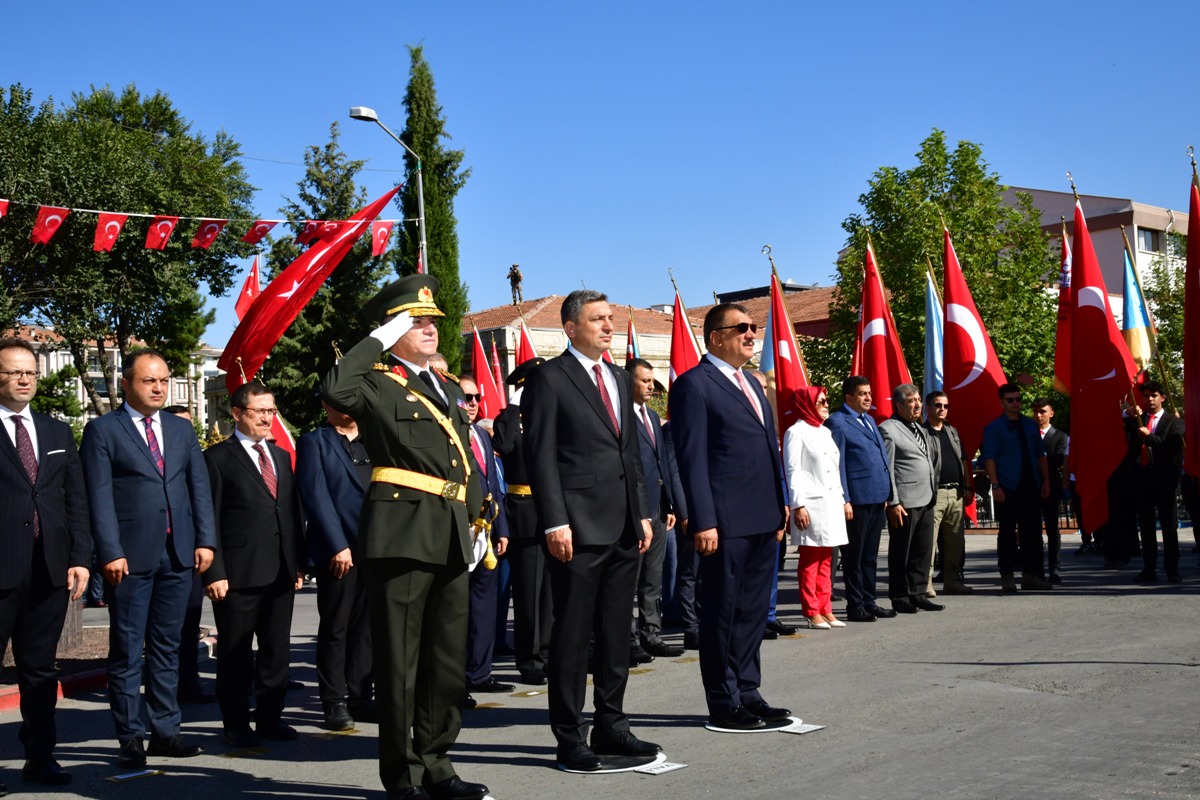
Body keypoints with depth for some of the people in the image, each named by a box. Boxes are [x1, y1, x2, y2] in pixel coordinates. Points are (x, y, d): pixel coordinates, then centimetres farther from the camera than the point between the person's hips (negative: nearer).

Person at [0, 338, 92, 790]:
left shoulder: (58, 433, 15)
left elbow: (76, 501, 13)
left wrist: (80, 558, 4)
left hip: (50, 569, 5)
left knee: (41, 670, 10)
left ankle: (40, 758, 17)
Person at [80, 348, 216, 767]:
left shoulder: (182, 429, 14)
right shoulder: (103, 430, 0)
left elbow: (200, 488, 11)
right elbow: (100, 496, -7)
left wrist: (205, 540, 1)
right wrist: (111, 552, -14)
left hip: (178, 555, 5)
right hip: (131, 557, -4)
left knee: (167, 647, 10)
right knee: (127, 651, 1)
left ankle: (165, 729, 17)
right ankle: (130, 738, 8)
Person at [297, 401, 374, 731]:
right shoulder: (314, 442, 2)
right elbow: (315, 496, -7)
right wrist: (338, 546, -14)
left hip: (374, 550, 5)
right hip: (337, 552, -5)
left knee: (365, 627, 8)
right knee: (335, 629, 2)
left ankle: (360, 698, 15)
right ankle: (334, 702, 9)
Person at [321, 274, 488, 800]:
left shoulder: (449, 389, 20)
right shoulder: (376, 383, -3)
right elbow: (335, 390, -26)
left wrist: (473, 520, 15)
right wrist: (379, 338, -15)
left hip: (452, 538, 8)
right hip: (403, 533, -7)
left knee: (449, 659, 13)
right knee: (399, 659, 1)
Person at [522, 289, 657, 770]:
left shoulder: (619, 380, 17)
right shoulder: (549, 379, -5)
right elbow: (541, 456, -10)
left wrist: (642, 514, 14)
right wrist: (555, 522, -17)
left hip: (624, 529, 7)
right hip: (578, 530, -7)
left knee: (617, 633, 13)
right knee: (572, 635, 0)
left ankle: (610, 726, 24)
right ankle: (569, 738, 8)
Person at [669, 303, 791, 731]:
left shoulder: (751, 384, 19)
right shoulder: (694, 385, -8)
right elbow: (692, 457, -13)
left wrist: (781, 506, 16)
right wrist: (703, 521, -19)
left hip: (763, 519, 8)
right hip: (726, 520, -8)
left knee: (753, 610, 14)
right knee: (722, 612, 1)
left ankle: (747, 692, 24)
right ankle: (723, 703, 10)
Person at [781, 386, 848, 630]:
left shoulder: (825, 432, 17)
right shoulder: (796, 432, -6)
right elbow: (792, 471, -11)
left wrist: (842, 499, 15)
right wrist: (798, 505, -16)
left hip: (831, 504, 8)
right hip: (811, 506, -8)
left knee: (826, 560, 10)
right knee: (810, 560, -2)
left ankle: (825, 610, 14)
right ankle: (812, 612, 3)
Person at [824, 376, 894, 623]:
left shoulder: (869, 420, 18)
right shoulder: (837, 422, -8)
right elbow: (836, 464, -12)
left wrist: (887, 494, 16)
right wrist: (844, 500, -16)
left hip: (877, 498, 8)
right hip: (857, 499, -8)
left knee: (870, 556, 14)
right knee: (854, 556, 1)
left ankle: (869, 602, 21)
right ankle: (855, 607, 6)